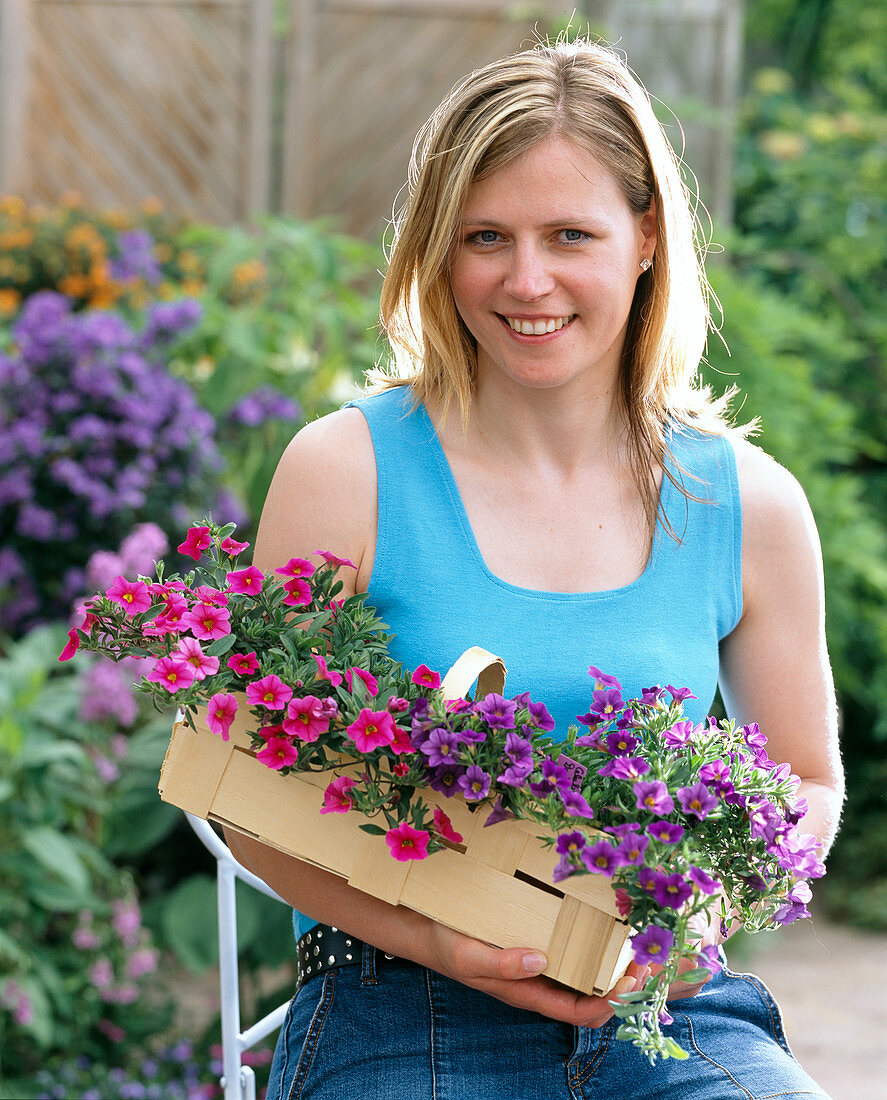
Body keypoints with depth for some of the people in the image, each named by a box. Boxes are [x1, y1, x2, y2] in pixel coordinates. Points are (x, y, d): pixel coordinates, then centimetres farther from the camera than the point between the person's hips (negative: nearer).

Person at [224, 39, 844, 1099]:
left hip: (667, 1009, 2)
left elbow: (807, 785, 18)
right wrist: (428, 935, -15)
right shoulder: (347, 470, -1)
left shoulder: (750, 505, 6)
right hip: (402, 1011, -2)